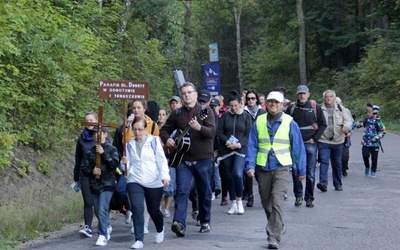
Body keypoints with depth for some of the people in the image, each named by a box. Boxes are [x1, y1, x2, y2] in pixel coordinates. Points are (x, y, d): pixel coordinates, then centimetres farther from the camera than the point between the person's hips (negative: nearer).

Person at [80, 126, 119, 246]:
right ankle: (107, 227, 39)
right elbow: (83, 167, 7)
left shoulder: (111, 149, -3)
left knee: (102, 210, -15)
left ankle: (103, 235, -10)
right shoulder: (90, 151, 5)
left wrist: (103, 153, -20)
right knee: (97, 211, 15)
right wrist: (92, 171, -12)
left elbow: (115, 164, -15)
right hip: (94, 185, 5)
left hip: (107, 185, -5)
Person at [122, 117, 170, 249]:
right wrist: (125, 163, -11)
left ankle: (160, 230, 42)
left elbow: (162, 160, -3)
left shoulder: (154, 141, 0)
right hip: (134, 181, 1)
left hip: (153, 182, -1)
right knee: (137, 209, -14)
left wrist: (164, 176, -15)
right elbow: (128, 164, 12)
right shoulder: (130, 144, 8)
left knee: (153, 210, 11)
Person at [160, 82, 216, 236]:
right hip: (183, 159, 2)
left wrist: (199, 127, -34)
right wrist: (167, 139, -5)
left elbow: (212, 131, -15)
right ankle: (179, 223, -20)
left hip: (203, 159, -2)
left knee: (204, 192, 10)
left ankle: (205, 222, 26)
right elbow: (164, 130, 17)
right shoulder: (177, 114, 8)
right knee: (182, 190, -11)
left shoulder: (205, 111, -2)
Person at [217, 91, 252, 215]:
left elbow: (248, 134, 0)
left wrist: (239, 144, -15)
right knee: (229, 176, 6)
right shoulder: (225, 116, 6)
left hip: (240, 150, -2)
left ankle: (239, 200, -4)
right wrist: (227, 142, -15)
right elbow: (219, 132, 2)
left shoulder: (246, 116, 3)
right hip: (226, 150, 2)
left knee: (238, 174, -20)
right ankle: (233, 203, 17)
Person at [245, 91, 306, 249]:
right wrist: (250, 165, -10)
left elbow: (298, 147, 3)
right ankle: (278, 226, 39)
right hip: (263, 168, 3)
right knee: (266, 202, 14)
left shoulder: (290, 123, -1)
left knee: (277, 201, -17)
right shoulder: (258, 122, 4)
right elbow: (252, 145, 2)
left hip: (281, 168, -3)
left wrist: (301, 170, 4)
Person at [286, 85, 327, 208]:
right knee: (295, 171, 1)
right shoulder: (292, 108, 4)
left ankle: (309, 198, 12)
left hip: (310, 144, -1)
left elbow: (323, 124, 6)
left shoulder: (315, 107, 1)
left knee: (310, 173, 3)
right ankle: (298, 196, 16)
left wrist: (315, 138, -2)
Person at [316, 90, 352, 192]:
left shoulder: (340, 108, 8)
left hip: (338, 141, 2)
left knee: (337, 163, 11)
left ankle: (338, 184, 22)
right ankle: (323, 183, -19)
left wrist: (346, 126, -14)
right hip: (323, 141, -2)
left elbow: (348, 119, 8)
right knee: (324, 162, -14)